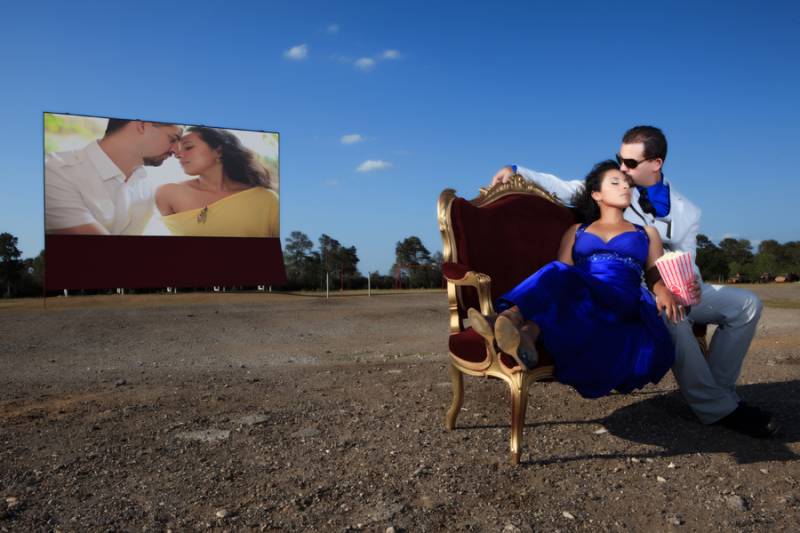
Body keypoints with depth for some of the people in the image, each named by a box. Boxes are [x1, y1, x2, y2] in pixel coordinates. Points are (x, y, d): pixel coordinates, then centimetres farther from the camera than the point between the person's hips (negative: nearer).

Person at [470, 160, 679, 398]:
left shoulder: (646, 233, 28)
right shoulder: (576, 231, 27)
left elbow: (658, 277, 17)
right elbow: (562, 276, 14)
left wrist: (665, 294, -8)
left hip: (622, 303, -1)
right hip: (577, 299, 2)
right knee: (559, 275, -34)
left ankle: (528, 332, -55)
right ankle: (516, 331, -57)